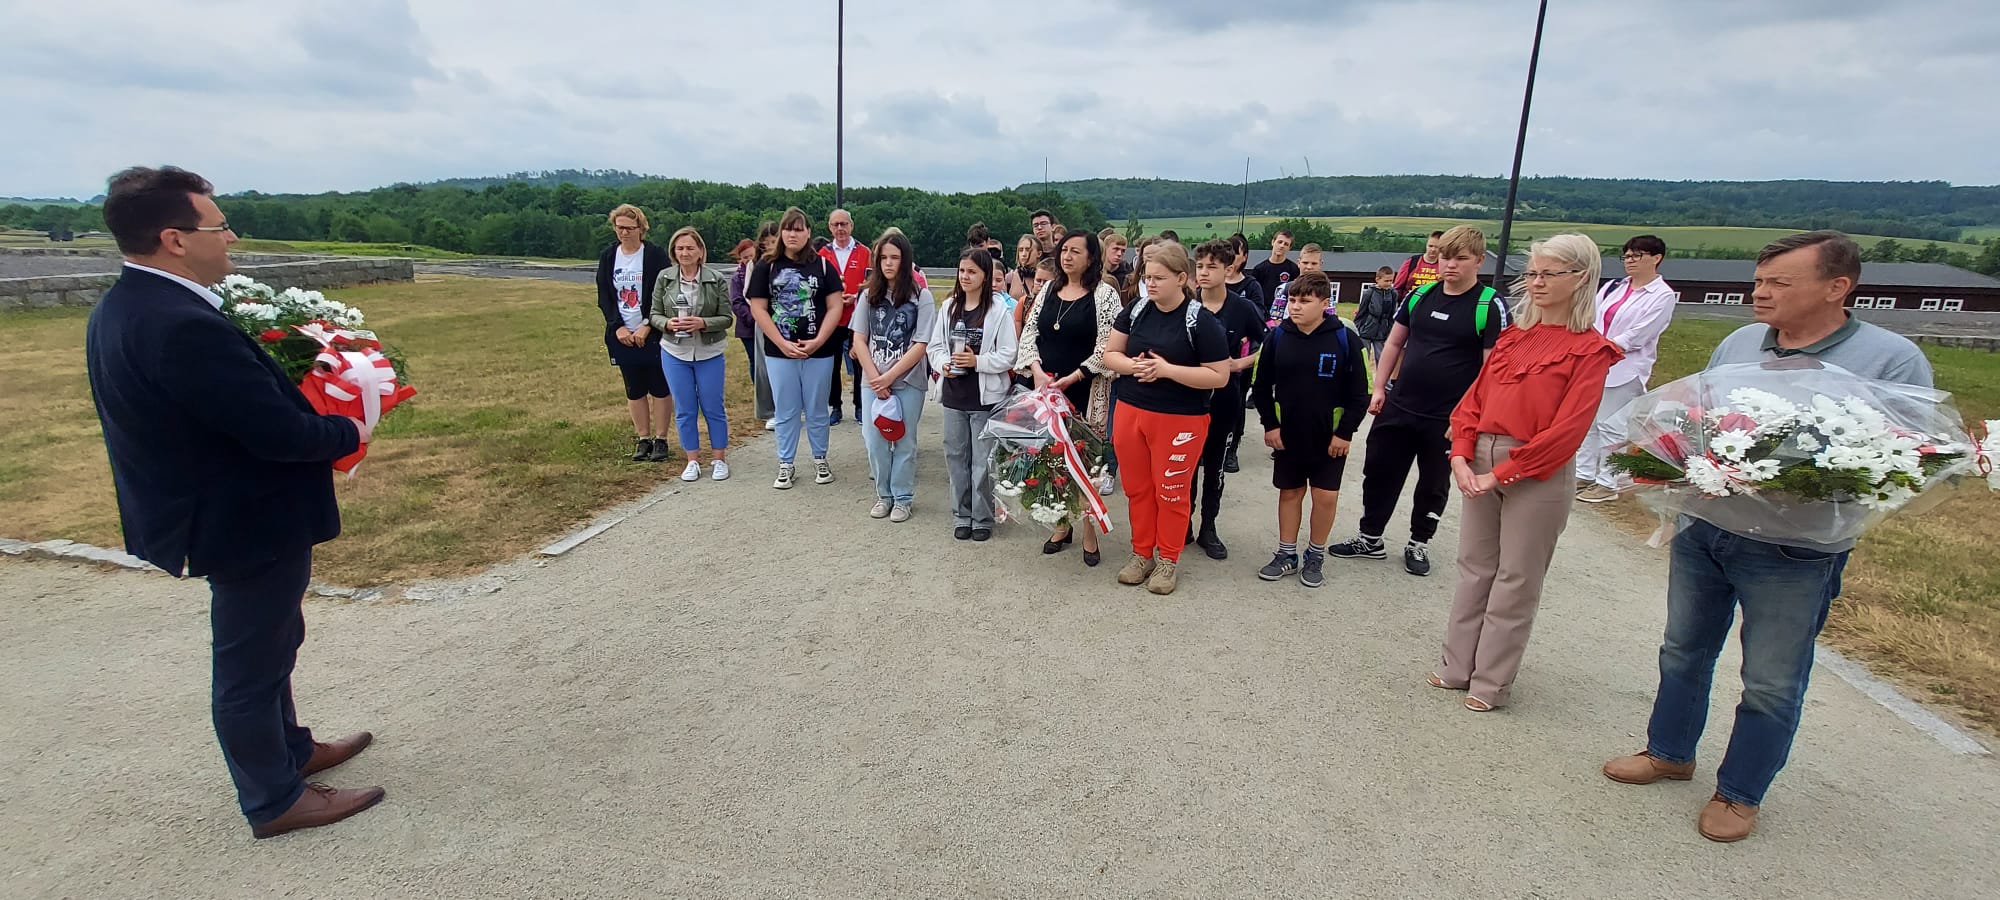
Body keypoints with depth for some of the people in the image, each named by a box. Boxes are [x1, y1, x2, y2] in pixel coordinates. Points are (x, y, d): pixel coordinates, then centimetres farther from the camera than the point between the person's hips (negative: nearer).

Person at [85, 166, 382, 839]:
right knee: (250, 663, 8)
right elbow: (279, 432, -28)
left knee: (270, 641, 26)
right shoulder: (182, 327, -30)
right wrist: (348, 432, -11)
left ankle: (289, 749, 45)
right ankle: (274, 800, 27)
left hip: (224, 511, 10)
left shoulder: (124, 309, 3)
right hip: (250, 524, -10)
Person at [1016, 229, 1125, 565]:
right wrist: (1037, 371, -9)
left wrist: (1070, 379, -15)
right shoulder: (1048, 289, 9)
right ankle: (1062, 524, 26)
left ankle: (1089, 531, 13)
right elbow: (1028, 332, 8)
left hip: (1086, 392, -5)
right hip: (1046, 388, 5)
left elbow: (1107, 348, -12)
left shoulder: (1104, 294, -7)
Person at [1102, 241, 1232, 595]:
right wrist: (1132, 365, -13)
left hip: (1180, 420, -4)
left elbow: (1219, 376, -14)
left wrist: (1166, 369, -20)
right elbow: (1109, 354, 9)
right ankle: (1142, 553, 29)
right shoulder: (1135, 311, 2)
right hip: (1130, 411, 5)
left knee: (1171, 491, 7)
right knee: (1136, 487, 13)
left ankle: (1169, 560, 24)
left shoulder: (1201, 321, -12)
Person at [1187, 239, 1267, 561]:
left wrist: (1240, 363, -7)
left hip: (1223, 398, 0)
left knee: (1214, 466, 11)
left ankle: (1208, 528, 23)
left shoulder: (1243, 309, -5)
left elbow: (1268, 346, 4)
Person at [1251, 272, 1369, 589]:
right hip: (1287, 435, 2)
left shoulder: (1345, 338, -10)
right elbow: (1261, 386, 3)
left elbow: (1359, 393, -6)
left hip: (1329, 437, -2)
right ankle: (1287, 554, 25)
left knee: (1326, 495, 3)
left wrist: (1345, 432, -9)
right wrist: (1270, 425, -2)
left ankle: (1316, 555, 22)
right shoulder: (1278, 336, -4)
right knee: (1290, 492, 12)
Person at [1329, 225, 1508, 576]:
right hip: (1398, 407, 4)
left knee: (1433, 484, 12)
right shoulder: (1421, 296, 4)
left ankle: (1419, 544, 30)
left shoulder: (1489, 307, -10)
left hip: (1447, 419, -4)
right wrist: (1379, 388, 7)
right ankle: (1370, 538, 24)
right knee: (1378, 472, 9)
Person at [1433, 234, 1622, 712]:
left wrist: (1502, 474, -16)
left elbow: (1567, 429, -14)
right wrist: (1461, 456, -6)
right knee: (1474, 567, 12)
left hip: (1538, 473, -5)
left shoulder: (1589, 349, -7)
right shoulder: (1513, 335, 10)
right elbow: (1474, 400, 8)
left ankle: (1491, 682, 17)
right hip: (1480, 461, 5)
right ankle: (1458, 666, 24)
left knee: (1516, 579, 5)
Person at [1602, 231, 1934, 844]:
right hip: (1701, 527, 5)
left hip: (1793, 552, -5)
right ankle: (1670, 752, 38)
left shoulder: (1892, 360, -10)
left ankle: (1740, 793, 29)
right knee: (1684, 651, 19)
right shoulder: (1739, 343, 5)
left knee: (1771, 684, 10)